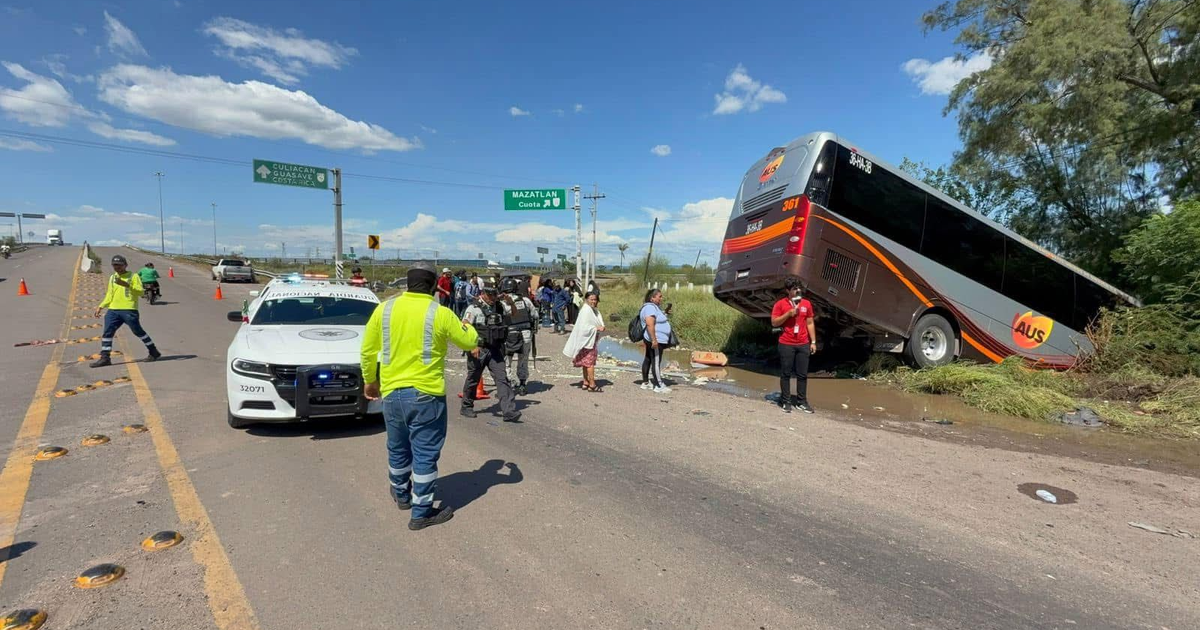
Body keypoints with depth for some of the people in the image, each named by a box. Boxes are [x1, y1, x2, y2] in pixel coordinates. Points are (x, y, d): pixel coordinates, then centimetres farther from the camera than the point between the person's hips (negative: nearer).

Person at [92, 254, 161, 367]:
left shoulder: (133, 276, -1)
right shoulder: (112, 278, 18)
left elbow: (141, 291, -12)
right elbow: (109, 295, 23)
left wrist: (127, 285, -24)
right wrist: (101, 306, 14)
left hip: (129, 310, -6)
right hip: (113, 310, 6)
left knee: (138, 331, -1)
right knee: (107, 332, -2)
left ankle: (153, 352, 12)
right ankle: (105, 357, 1)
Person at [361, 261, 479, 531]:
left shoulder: (384, 309, -1)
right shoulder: (440, 313, -11)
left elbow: (367, 350, 6)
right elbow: (471, 342, 1)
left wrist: (369, 380, 20)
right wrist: (466, 326, 23)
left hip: (391, 392, 5)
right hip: (426, 393, -5)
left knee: (397, 449, 22)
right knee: (425, 454, 5)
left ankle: (401, 495, 42)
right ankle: (421, 512, 12)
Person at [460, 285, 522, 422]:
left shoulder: (499, 307, 8)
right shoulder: (474, 308, -9)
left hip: (495, 349, 4)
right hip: (478, 350, -4)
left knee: (502, 379, -6)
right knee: (473, 379, 11)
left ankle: (509, 411, -10)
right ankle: (466, 407, 31)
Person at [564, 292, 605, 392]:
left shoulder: (594, 310, 13)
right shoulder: (586, 310, -16)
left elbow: (599, 323, 19)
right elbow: (584, 327, -22)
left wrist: (601, 327, -3)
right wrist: (596, 328, -20)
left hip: (592, 340, 9)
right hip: (587, 340, -9)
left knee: (586, 362, 13)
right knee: (590, 362, -7)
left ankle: (586, 383, 19)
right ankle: (592, 385, -4)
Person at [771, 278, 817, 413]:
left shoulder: (806, 304, 7)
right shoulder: (780, 304, -3)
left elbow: (810, 324, 11)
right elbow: (774, 322, -5)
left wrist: (813, 342, 7)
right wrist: (788, 314, -16)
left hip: (803, 344, 3)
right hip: (786, 344, -3)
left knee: (802, 374, 6)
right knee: (785, 374, 3)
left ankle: (801, 402, 15)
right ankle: (786, 402, 11)